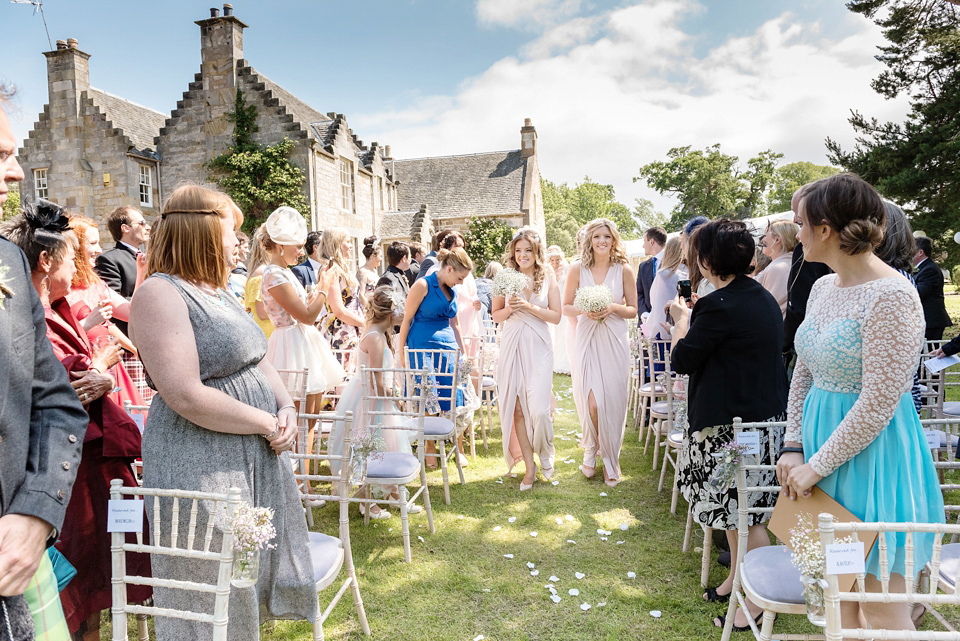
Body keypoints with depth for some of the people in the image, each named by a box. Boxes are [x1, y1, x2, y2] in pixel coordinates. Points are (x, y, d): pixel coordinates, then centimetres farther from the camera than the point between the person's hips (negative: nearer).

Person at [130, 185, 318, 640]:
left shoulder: (217, 291, 12)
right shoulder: (159, 294, -17)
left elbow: (256, 361, 14)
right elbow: (188, 397, -25)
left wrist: (286, 408, -4)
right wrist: (268, 424, -17)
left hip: (257, 458, 9)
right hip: (201, 468, -9)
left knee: (257, 566, 21)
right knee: (212, 600, 7)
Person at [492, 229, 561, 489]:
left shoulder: (548, 278, 4)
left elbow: (556, 316, 0)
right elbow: (496, 314, 11)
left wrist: (529, 306, -12)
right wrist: (510, 309, -10)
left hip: (538, 347, -1)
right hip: (512, 346, 2)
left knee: (539, 408, -9)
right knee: (517, 407, 2)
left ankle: (545, 455, 21)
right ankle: (529, 465, 16)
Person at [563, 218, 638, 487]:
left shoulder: (624, 270, 1)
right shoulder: (578, 271, 1)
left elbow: (633, 310, 5)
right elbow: (565, 307, 7)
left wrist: (614, 308, -14)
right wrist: (584, 310, -12)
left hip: (614, 342, 0)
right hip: (588, 340, 0)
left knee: (612, 402, 2)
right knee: (592, 402, -6)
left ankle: (610, 460, 22)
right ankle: (590, 451, 22)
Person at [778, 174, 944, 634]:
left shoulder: (891, 296, -19)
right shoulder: (823, 287, 6)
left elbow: (878, 404, -21)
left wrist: (816, 466, -15)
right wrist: (794, 447, 2)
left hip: (869, 454, -8)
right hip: (823, 443, 8)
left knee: (882, 611, 5)